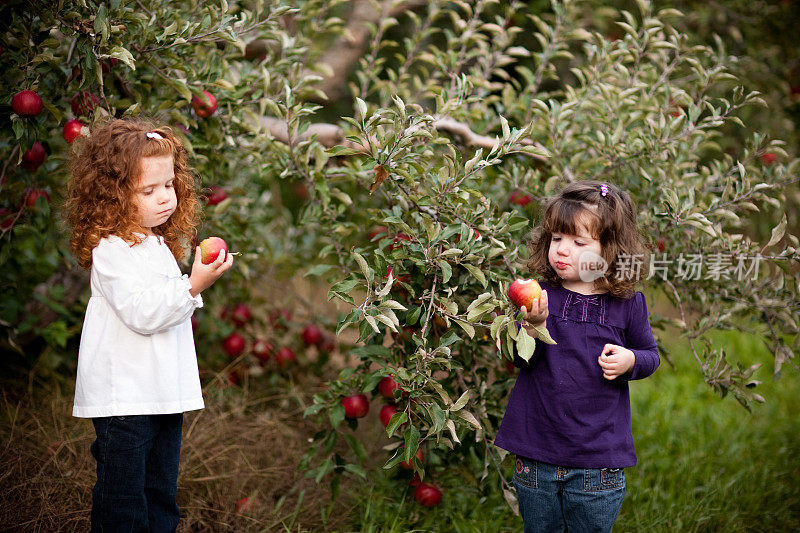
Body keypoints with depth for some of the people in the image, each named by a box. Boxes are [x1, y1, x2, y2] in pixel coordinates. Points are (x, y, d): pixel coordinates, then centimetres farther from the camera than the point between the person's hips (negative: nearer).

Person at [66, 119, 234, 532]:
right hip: (124, 398, -9)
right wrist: (193, 286, -27)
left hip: (164, 392, 9)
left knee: (161, 497, 17)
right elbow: (141, 313, -24)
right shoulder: (111, 249, -15)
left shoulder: (158, 242, 14)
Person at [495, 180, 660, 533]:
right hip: (536, 457, 1)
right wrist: (534, 325, -29)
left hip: (598, 459, -1)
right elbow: (522, 360, -9)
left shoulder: (626, 303, -4)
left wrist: (630, 360, -13)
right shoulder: (541, 294, -4)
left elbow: (650, 354, 10)